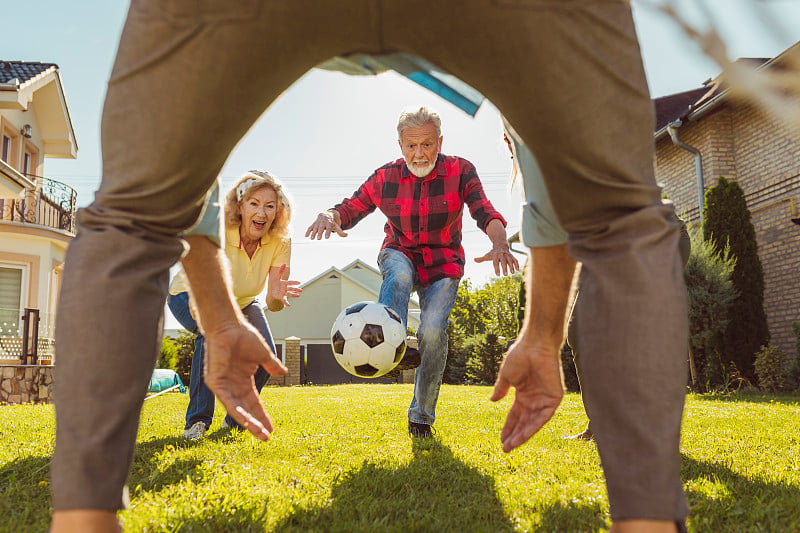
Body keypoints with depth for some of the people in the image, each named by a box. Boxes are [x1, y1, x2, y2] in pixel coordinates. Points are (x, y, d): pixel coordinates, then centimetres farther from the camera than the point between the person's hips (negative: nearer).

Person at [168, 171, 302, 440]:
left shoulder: (279, 241, -24)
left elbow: (273, 304, -24)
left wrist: (277, 297, -48)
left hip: (241, 302, 4)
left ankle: (235, 420, 11)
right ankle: (197, 421, -18)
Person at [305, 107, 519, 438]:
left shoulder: (460, 171, -10)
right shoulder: (385, 177, -6)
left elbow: (485, 212, -23)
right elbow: (349, 209, -3)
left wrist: (500, 243, -45)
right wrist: (328, 216, -29)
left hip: (443, 264, -1)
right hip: (400, 254, 1)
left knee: (433, 330, -20)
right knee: (399, 274, -37)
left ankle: (422, 416, -4)